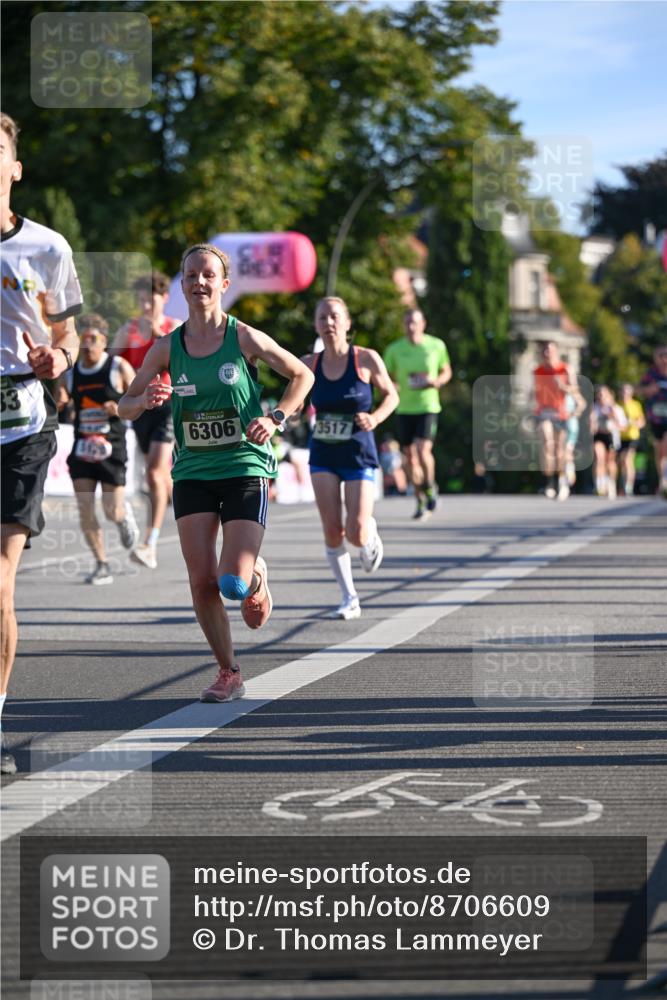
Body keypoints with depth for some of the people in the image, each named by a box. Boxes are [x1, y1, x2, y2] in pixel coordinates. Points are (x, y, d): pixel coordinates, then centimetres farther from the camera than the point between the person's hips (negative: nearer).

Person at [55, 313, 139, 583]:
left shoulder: (119, 368, -4)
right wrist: (58, 403, -11)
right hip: (82, 448, 3)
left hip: (112, 449, -3)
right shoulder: (69, 374, 5)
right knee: (85, 510, -6)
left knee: (112, 512, -3)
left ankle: (125, 513, 36)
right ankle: (101, 566, 5)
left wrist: (121, 408, -19)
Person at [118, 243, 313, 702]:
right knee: (202, 582, -6)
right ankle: (228, 673, 12)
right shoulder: (167, 347, 1)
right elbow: (125, 406, 8)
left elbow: (302, 376, 6)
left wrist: (275, 419, -8)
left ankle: (257, 577, 25)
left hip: (245, 469, -3)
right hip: (193, 472, 3)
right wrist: (146, 400, -15)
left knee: (233, 582, -14)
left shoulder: (244, 338, -6)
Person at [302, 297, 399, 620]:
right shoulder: (310, 364, -1)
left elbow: (391, 395, 4)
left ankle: (371, 536, 28)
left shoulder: (366, 360, -8)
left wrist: (375, 417, -14)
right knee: (332, 530, -6)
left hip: (358, 453, -2)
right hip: (323, 455, 2)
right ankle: (349, 598, 9)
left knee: (356, 533, -11)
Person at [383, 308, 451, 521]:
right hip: (404, 408, 2)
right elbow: (388, 378, 11)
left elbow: (446, 371, 13)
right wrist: (392, 388, -12)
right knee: (410, 456, 5)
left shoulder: (436, 346, 0)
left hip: (428, 406, -2)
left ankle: (430, 487, 8)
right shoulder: (394, 349, 1)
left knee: (423, 450, -19)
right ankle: (421, 502, 19)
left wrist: (436, 381, -9)